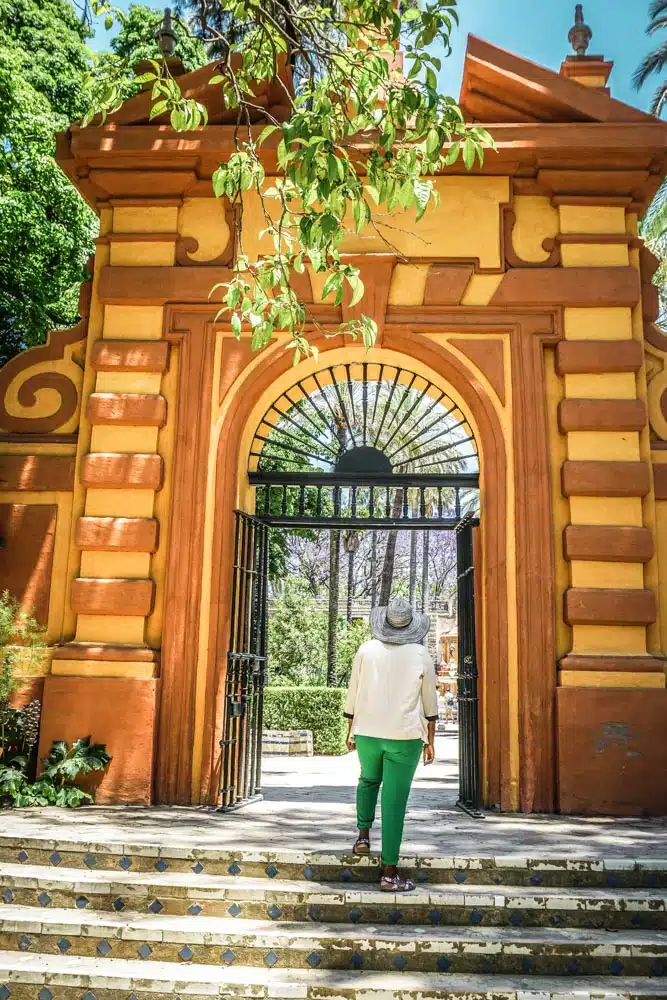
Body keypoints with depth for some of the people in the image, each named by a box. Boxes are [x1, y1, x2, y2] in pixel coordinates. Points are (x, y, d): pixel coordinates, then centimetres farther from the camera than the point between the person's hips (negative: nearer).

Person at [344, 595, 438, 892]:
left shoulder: (367, 650, -1)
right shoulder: (420, 655, -2)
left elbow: (353, 693, 3)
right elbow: (429, 702, 2)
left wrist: (350, 730, 15)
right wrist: (430, 741, 10)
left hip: (367, 733, 2)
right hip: (405, 736, -2)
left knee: (368, 780, 31)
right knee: (394, 801, 2)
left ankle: (363, 834, 22)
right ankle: (389, 873, 5)